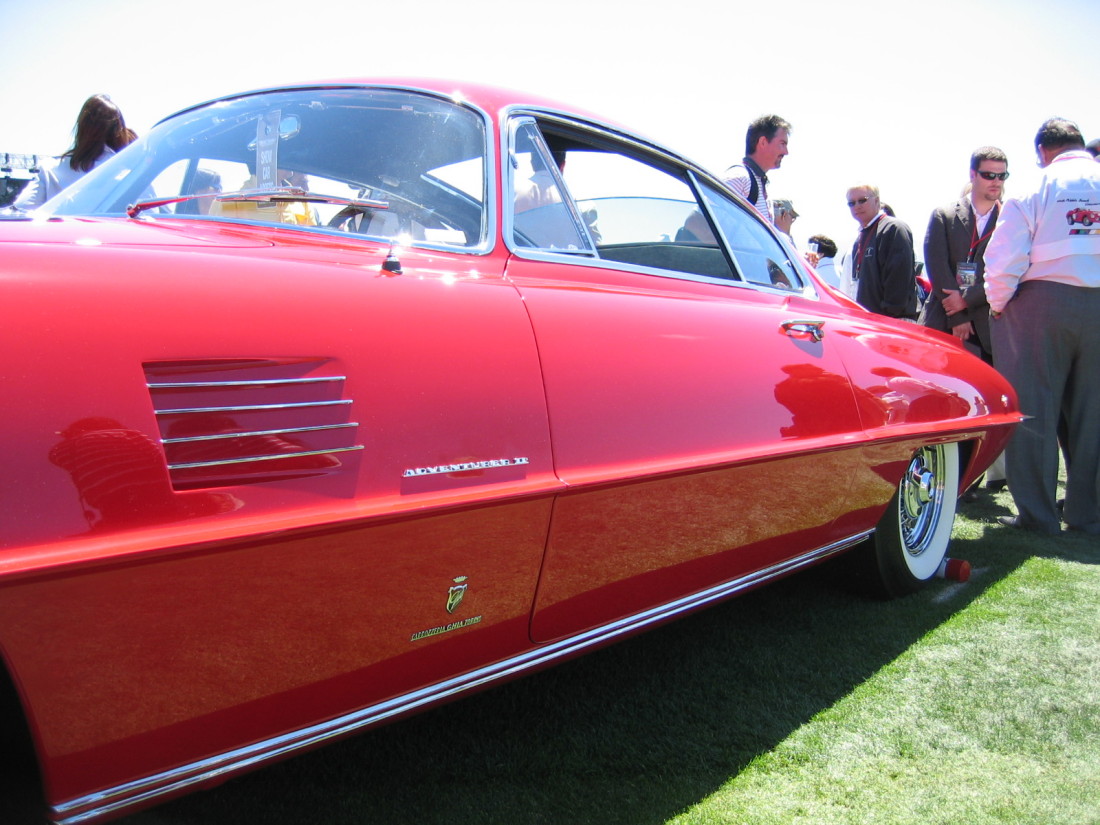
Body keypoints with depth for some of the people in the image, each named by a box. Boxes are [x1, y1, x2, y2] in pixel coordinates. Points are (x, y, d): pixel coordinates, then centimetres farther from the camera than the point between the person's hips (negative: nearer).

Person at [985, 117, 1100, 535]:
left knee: (1035, 410, 4)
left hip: (1044, 303, -3)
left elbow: (1003, 261, -10)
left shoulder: (1034, 190, -5)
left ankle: (1037, 513, 6)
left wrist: (998, 306, 5)